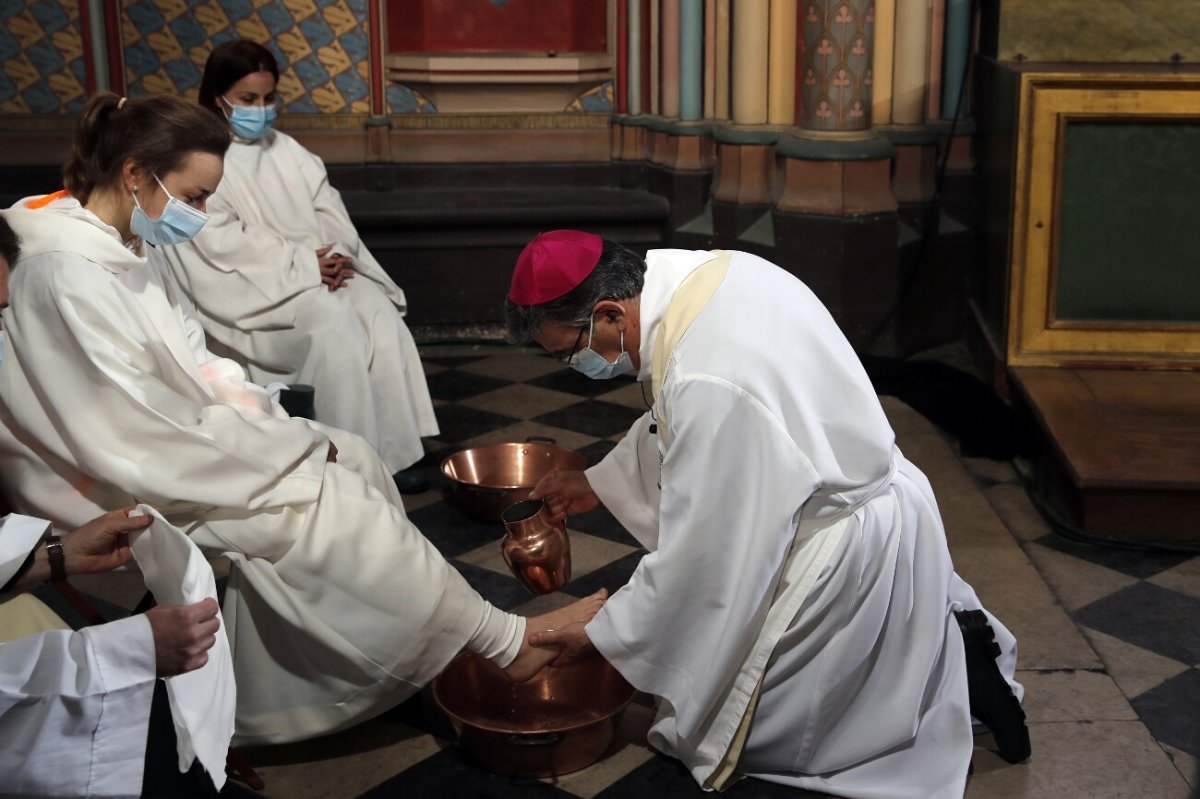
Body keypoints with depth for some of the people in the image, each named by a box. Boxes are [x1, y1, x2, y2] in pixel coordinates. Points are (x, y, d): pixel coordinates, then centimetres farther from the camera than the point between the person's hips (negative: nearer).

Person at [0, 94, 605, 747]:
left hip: (157, 463, 9)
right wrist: (290, 448, -18)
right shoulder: (63, 278, -24)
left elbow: (196, 368, 9)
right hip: (125, 503, -9)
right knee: (329, 503, -15)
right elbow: (144, 441, -27)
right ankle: (507, 642, -3)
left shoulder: (121, 253, 6)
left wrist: (287, 433, -6)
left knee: (351, 459, 1)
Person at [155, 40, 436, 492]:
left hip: (319, 272, 6)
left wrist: (335, 255, -12)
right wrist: (303, 263, -18)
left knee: (380, 311, -22)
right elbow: (222, 243, -13)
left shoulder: (286, 150, 18)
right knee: (333, 319, -32)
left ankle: (392, 451, -22)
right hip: (250, 287, -6)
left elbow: (329, 209, 10)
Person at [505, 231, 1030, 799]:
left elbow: (698, 557, -24)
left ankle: (948, 671, 4)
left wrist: (602, 638, -11)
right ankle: (939, 638, 19)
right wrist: (599, 481, 16)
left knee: (713, 726, 5)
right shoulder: (710, 270, -7)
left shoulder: (709, 382, -34)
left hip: (850, 553, -9)